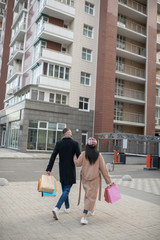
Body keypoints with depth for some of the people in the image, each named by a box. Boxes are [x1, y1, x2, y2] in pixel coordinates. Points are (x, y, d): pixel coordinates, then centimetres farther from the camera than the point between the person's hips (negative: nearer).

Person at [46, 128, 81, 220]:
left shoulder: (59, 144, -2)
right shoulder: (75, 143, -11)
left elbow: (53, 157, -7)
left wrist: (48, 169, -5)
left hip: (62, 170, 4)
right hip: (71, 170, -4)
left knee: (64, 189, 19)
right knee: (67, 190, -1)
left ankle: (67, 208, 31)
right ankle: (57, 208, -17)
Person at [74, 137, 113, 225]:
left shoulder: (83, 154, -8)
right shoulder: (99, 155, -8)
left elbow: (77, 163, -1)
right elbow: (103, 169, -5)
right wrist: (109, 180, 2)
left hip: (85, 178, 2)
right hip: (94, 179, -2)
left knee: (88, 194, 22)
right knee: (91, 196, 2)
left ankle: (92, 210, 42)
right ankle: (83, 217, -6)